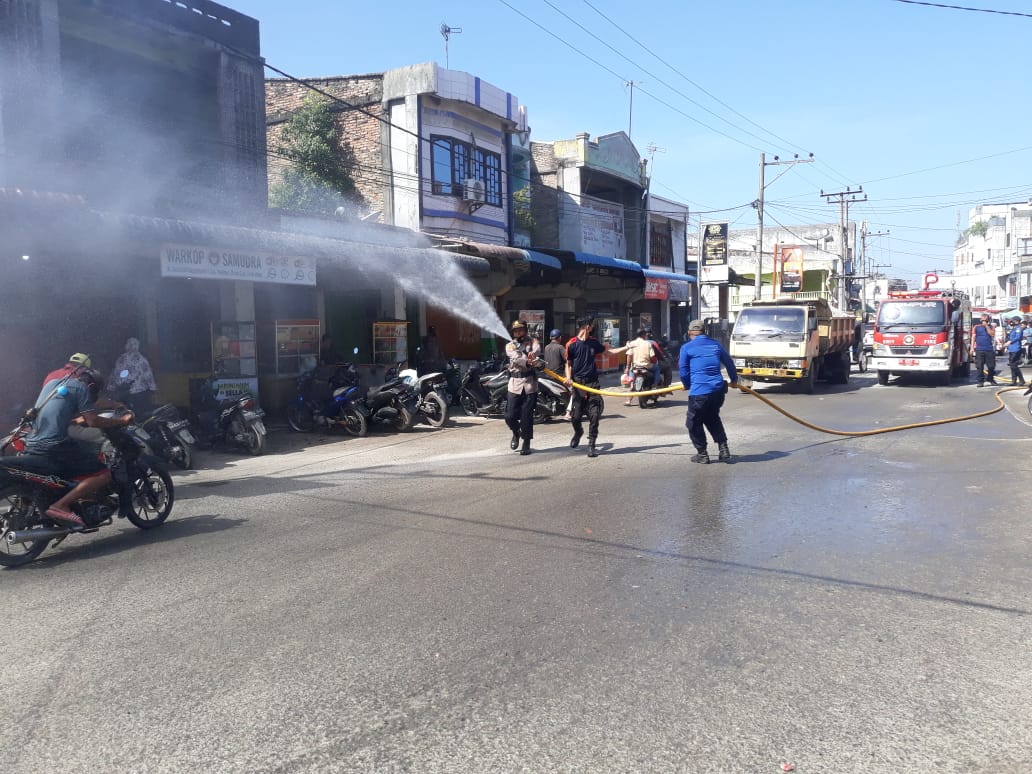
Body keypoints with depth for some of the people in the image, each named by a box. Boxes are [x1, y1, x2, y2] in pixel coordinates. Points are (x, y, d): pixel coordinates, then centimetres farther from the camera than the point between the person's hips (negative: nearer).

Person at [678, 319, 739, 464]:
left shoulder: (686, 347, 0)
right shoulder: (716, 345, 14)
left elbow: (683, 371, 2)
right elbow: (729, 363, 21)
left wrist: (687, 385, 20)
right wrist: (734, 380, 36)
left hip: (699, 392, -5)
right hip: (718, 390, 6)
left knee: (694, 423, 12)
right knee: (713, 419, 25)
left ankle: (702, 454, 15)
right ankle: (724, 450, 19)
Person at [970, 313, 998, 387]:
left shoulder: (991, 327, 12)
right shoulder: (976, 327, 11)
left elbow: (992, 334, -6)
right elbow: (973, 337, 6)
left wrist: (986, 326, -6)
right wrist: (972, 347, -4)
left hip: (989, 349, 1)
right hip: (979, 350, -1)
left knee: (991, 366, 1)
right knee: (979, 367, -4)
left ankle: (991, 379, 20)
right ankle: (980, 381, 1)